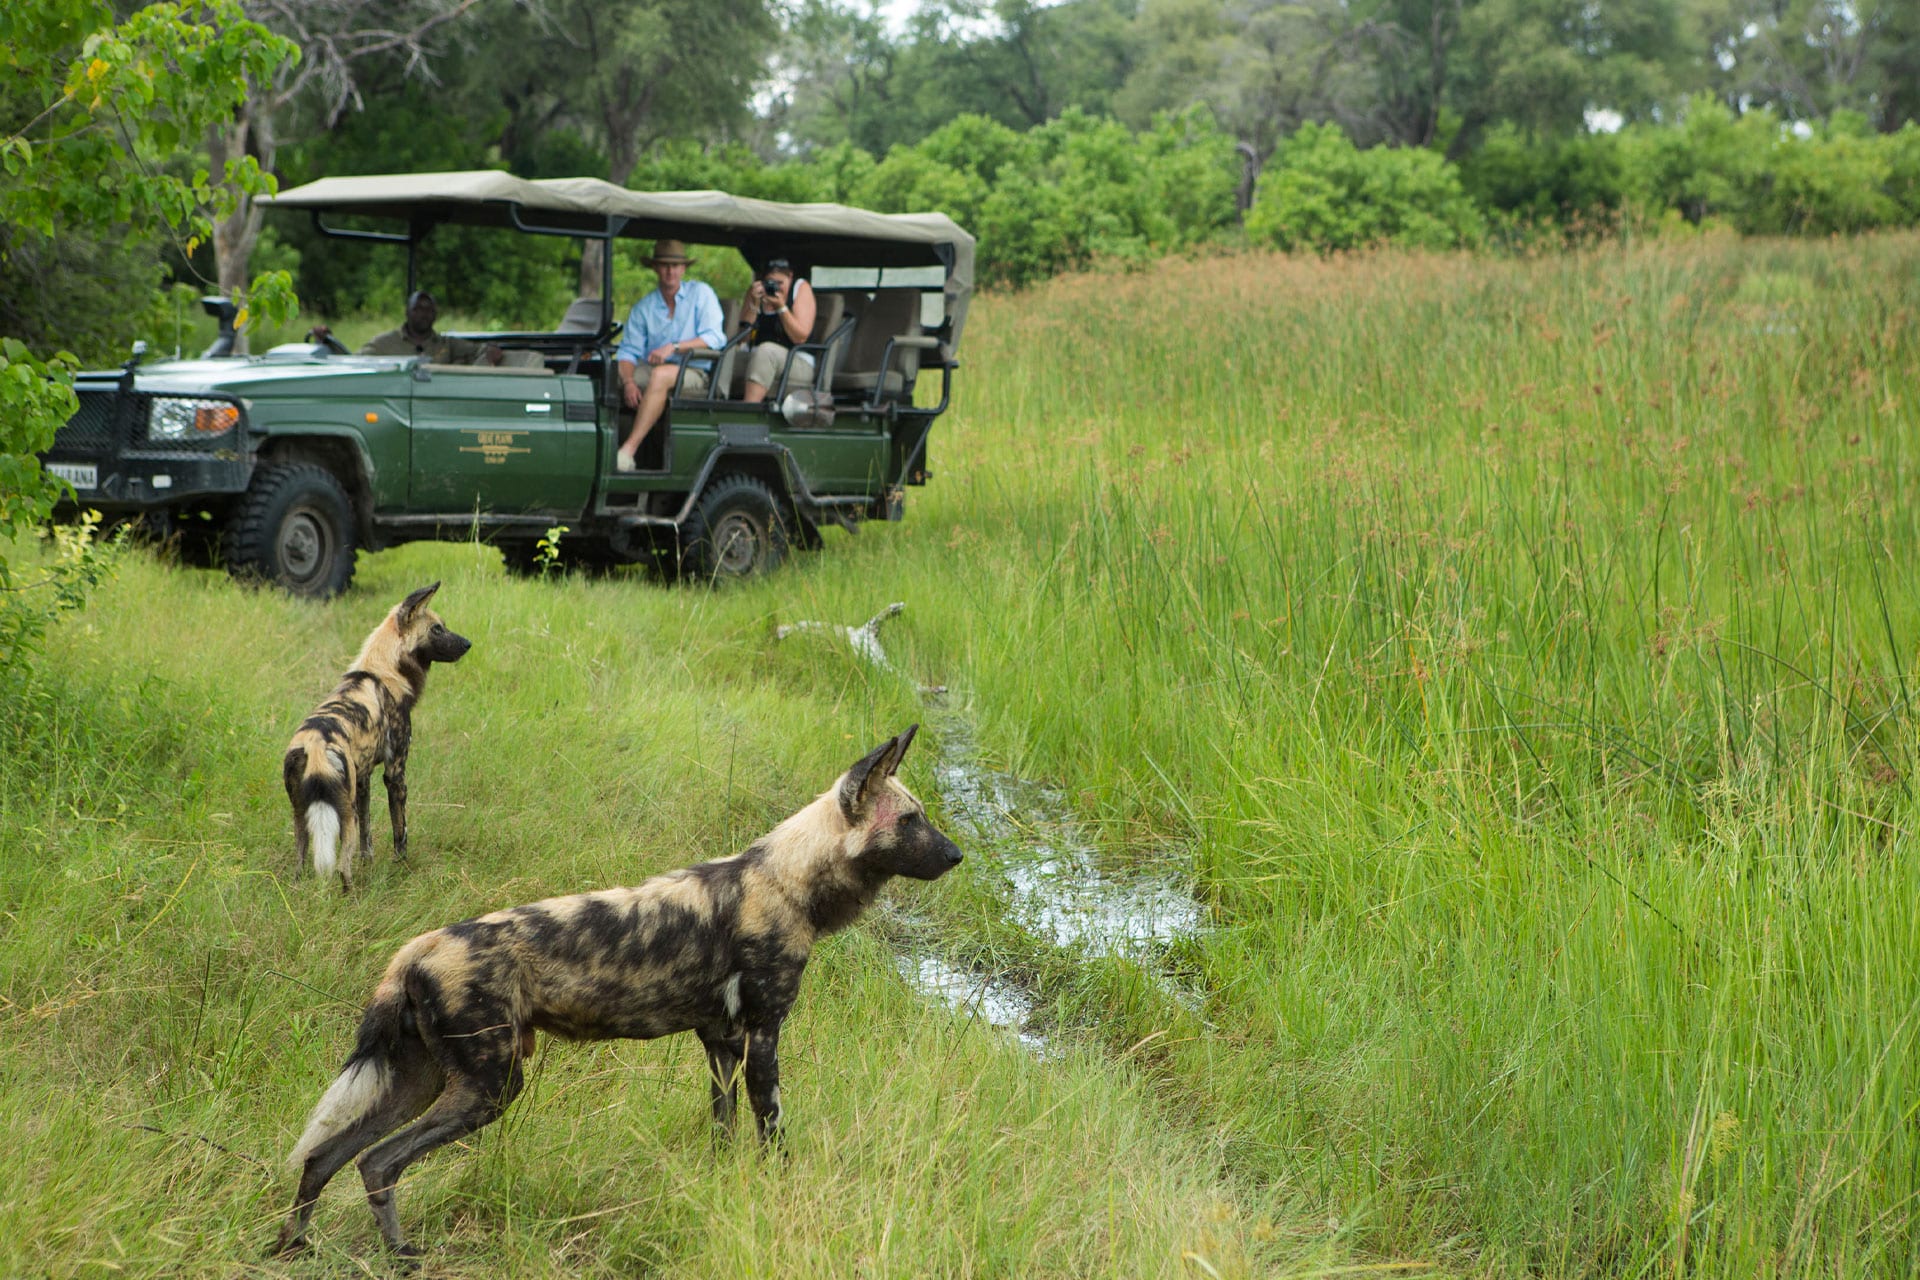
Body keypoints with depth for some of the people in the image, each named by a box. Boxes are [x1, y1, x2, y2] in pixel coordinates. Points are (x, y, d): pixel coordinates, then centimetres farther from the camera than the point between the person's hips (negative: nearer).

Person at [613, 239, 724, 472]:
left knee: (661, 375, -37)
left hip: (694, 374, -5)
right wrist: (629, 382, -16)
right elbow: (628, 351, 5)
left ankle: (629, 450, -41)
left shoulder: (701, 293, 5)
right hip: (651, 371, 5)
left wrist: (674, 347, -21)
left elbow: (714, 338, -8)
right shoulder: (643, 307, 14)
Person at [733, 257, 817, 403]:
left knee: (766, 350, -36)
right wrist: (754, 304, -11)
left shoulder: (801, 288, 2)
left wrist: (781, 307, -17)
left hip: (799, 365, -3)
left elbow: (800, 338, -8)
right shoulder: (756, 291, 9)